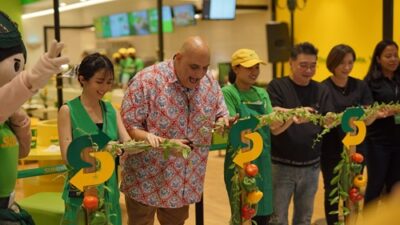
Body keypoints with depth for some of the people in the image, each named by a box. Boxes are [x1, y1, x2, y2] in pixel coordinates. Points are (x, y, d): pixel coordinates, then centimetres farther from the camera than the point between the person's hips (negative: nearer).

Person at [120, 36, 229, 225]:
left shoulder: (210, 83, -1)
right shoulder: (147, 81, -19)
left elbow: (221, 114, 11)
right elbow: (128, 126, -19)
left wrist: (222, 123, -13)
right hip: (145, 181, -5)